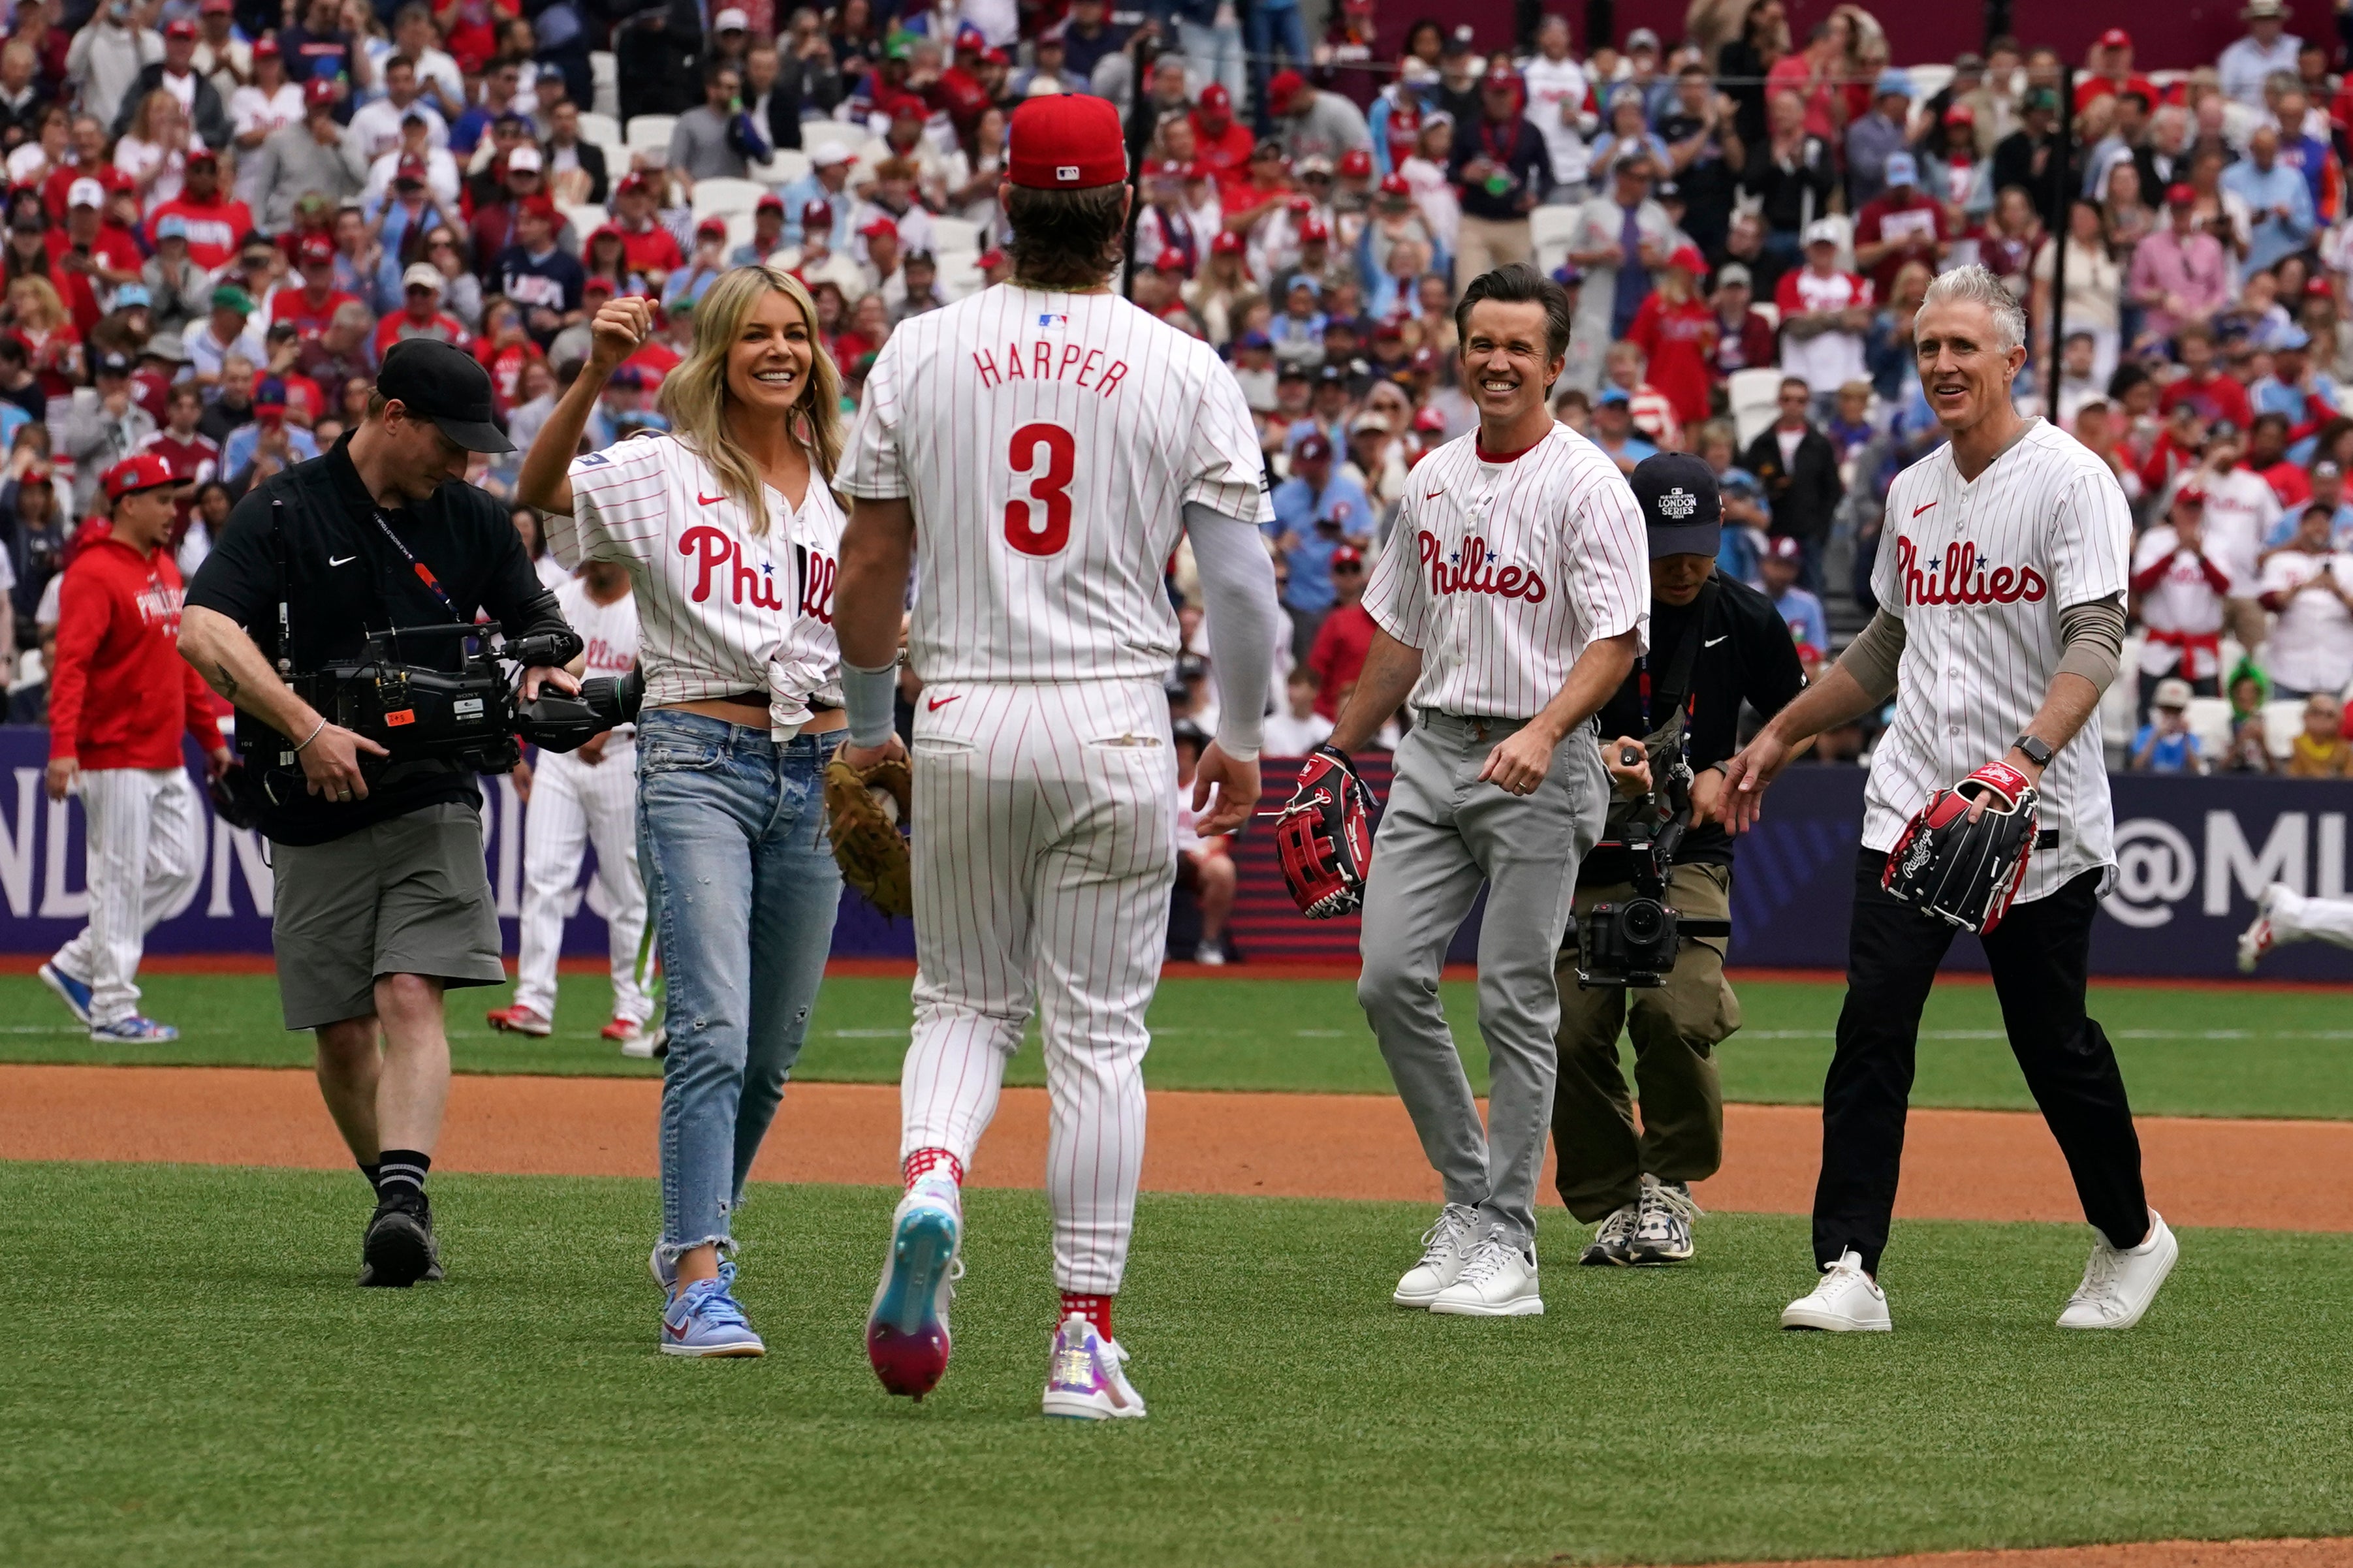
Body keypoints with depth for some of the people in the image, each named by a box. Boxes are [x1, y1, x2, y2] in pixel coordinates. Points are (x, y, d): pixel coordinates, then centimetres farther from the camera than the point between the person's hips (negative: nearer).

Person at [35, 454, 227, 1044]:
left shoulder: (165, 569, 15)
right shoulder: (94, 574, -13)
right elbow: (70, 664, -23)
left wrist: (211, 736, 21)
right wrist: (62, 746, -33)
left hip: (167, 757, 9)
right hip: (117, 757, -9)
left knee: (179, 867, 10)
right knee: (120, 878, -4)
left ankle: (78, 965, 19)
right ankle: (113, 1009, 2)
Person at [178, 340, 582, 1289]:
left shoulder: (472, 521, 8)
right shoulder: (285, 513, -6)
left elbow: (537, 622, 19)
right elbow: (203, 632, -19)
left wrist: (548, 669, -6)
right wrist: (305, 727, -28)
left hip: (434, 802, 1)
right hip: (315, 819, -1)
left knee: (411, 996, -18)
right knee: (342, 1031, 3)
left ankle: (403, 1198, -32)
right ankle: (396, 1199, 21)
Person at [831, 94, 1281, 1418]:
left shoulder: (920, 355, 1)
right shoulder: (1185, 372, -3)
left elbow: (870, 567, 5)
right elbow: (1240, 579, -5)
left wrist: (867, 724, 18)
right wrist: (1242, 738, 9)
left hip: (963, 721, 1)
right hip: (1116, 728, -1)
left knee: (966, 998, 16)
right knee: (1100, 1031, 4)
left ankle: (931, 1179, -15)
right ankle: (1087, 1339, 2)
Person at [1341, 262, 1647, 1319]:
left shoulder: (1587, 486, -7)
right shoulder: (1432, 480, 14)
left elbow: (1617, 638, -15)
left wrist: (1545, 732, -29)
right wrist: (1339, 753, 21)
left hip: (1538, 766, -6)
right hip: (1431, 754, 6)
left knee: (1516, 1003, -5)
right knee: (1389, 976, -4)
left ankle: (1505, 1239, 0)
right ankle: (1469, 1191, 10)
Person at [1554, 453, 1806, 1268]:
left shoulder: (1746, 619, 0)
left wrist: (1728, 773, -2)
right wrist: (1593, 759, -26)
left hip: (1690, 857, 0)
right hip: (1583, 856, 0)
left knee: (1674, 1013, -21)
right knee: (1571, 1034, -9)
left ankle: (1668, 1185, 2)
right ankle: (1612, 1206, 10)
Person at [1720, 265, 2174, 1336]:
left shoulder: (2071, 480, -8)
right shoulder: (1912, 492, 14)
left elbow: (2096, 640, -18)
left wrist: (2028, 756, -33)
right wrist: (1778, 739, 26)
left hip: (2039, 827, -5)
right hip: (1911, 805, 5)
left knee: (2053, 1040, 4)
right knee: (1872, 1025, -9)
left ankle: (2130, 1238, 28)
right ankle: (1849, 1271, -13)